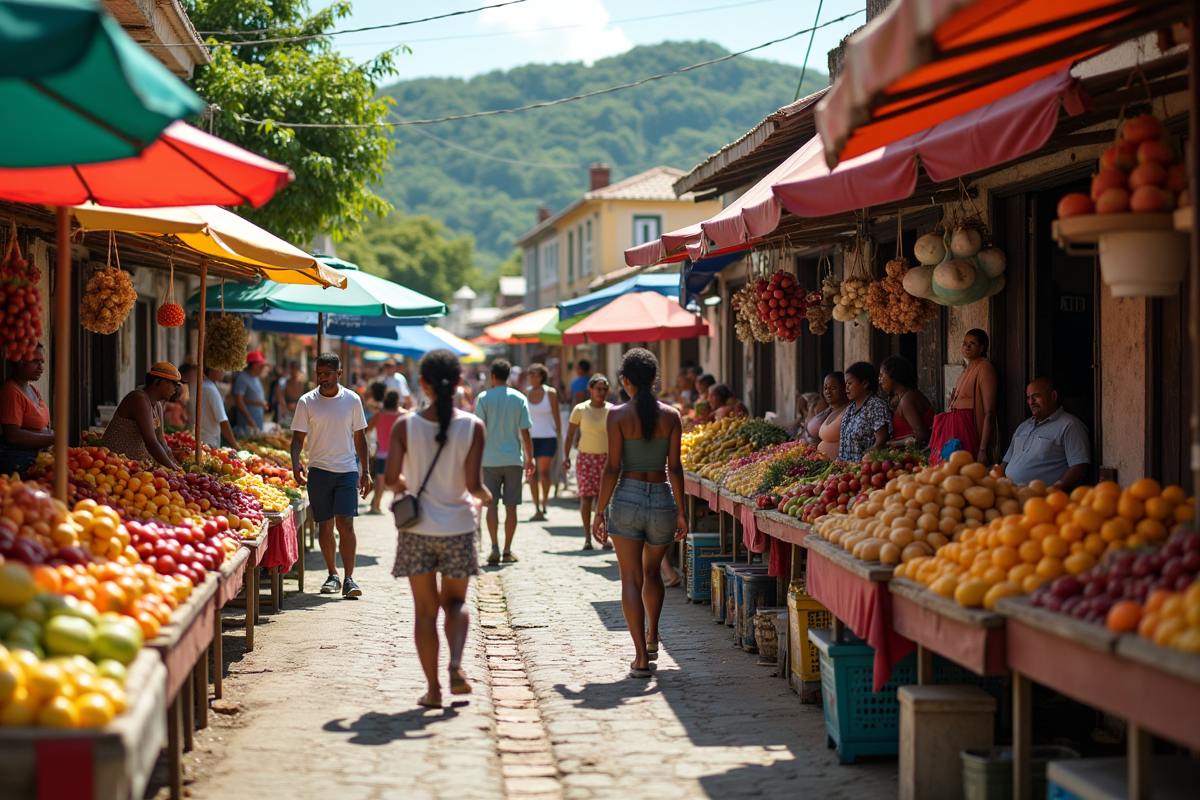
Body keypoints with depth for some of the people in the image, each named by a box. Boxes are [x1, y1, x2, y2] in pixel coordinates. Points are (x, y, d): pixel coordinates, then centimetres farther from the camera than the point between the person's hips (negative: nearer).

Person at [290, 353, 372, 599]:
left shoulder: (352, 400, 4)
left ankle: (349, 579, -9)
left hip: (347, 470, -1)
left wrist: (365, 471, 8)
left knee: (345, 523, -10)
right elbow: (298, 438, 1)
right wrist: (295, 464, -16)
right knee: (325, 525, 6)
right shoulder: (307, 402, 2)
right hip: (318, 470, 1)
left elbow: (359, 437, 11)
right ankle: (332, 575, 19)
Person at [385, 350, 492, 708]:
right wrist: (485, 496, 10)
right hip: (457, 529, 0)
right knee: (455, 601, 18)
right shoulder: (472, 426, -8)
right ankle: (456, 664, -5)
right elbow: (473, 484, -13)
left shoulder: (405, 426, -7)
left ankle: (433, 688, 11)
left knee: (426, 609, 10)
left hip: (417, 531, 0)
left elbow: (391, 479, -11)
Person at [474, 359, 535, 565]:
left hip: (490, 459, -1)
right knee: (511, 506, 5)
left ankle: (495, 548, -4)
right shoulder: (519, 398, 1)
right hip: (513, 459, 1)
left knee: (492, 505, 5)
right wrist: (530, 458, 8)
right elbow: (525, 432, 0)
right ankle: (507, 550, 7)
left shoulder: (484, 398, -3)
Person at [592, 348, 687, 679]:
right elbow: (675, 468, -1)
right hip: (662, 497, 3)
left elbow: (612, 467, -9)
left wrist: (600, 512, -2)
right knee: (653, 571, 24)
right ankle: (652, 637, 39)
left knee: (632, 578, 1)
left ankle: (641, 656, -6)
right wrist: (680, 512, 6)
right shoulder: (670, 415, 0)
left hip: (627, 497, -3)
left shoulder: (618, 415, -7)